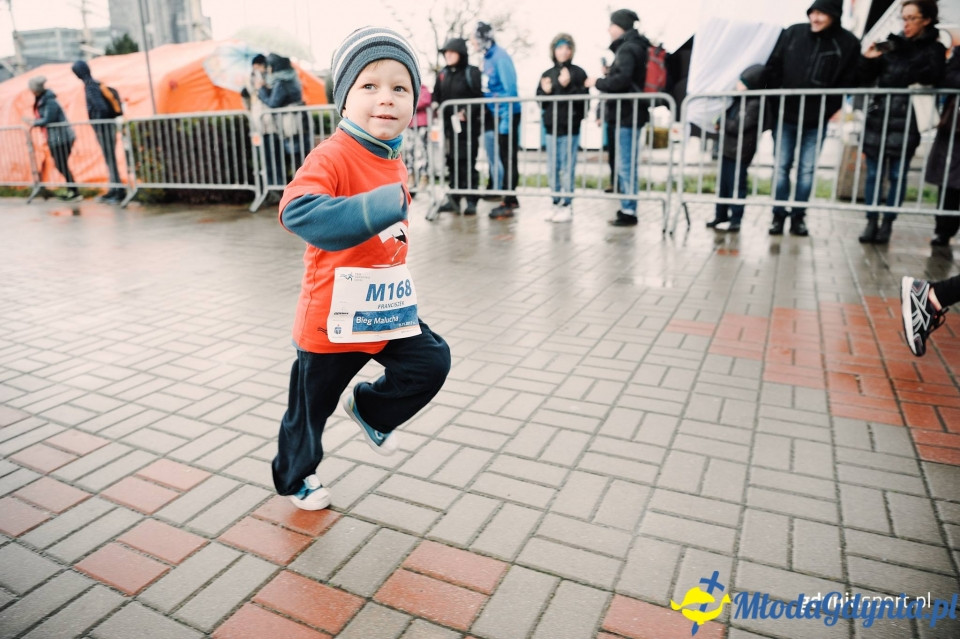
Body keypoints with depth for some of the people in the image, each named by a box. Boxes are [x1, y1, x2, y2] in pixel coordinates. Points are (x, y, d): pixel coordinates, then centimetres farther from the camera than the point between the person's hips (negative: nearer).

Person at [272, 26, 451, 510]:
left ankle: (370, 409, 26)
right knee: (311, 405, 12)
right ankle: (295, 477, 41)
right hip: (332, 316, -6)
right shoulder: (332, 157, -21)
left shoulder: (395, 164, 4)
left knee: (432, 361, -2)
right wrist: (378, 208, -50)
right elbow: (298, 210, -40)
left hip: (388, 308, 6)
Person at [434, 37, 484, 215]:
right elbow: (437, 96, 21)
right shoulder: (442, 74, 14)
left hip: (467, 125, -6)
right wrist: (436, 107, 2)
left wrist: (466, 112, -19)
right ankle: (454, 199, 17)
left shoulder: (471, 72, -4)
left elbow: (480, 98, -9)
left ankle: (471, 201, 2)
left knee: (467, 162, -4)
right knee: (451, 161, 9)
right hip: (448, 125, 6)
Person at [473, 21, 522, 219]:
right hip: (496, 114, 9)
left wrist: (505, 119, -21)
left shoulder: (500, 57, -15)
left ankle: (508, 204, 0)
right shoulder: (488, 58, 11)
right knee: (504, 158, 13)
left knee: (508, 159, -4)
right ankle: (511, 199, 22)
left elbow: (510, 89, -19)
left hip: (507, 114, -9)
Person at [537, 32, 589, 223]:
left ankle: (567, 206, 3)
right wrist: (544, 92, -7)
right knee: (552, 170, 9)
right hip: (551, 128, 5)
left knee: (567, 168, -3)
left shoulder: (578, 73, -2)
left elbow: (584, 100, -10)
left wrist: (568, 86, -19)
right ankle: (557, 204, 19)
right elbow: (539, 101, 13)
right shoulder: (547, 74, 12)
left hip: (570, 128, -5)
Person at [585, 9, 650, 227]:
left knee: (626, 165, -8)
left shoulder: (628, 49, -11)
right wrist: (607, 76, 9)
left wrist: (598, 83, -11)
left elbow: (621, 80, -23)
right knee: (625, 165, 13)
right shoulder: (632, 47, 19)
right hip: (626, 114, 10)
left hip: (626, 115, -10)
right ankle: (626, 208, 20)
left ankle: (629, 212, -4)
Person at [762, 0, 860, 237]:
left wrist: (828, 110, -11)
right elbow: (772, 68, 1)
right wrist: (774, 105, -3)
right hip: (785, 115, 1)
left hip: (817, 120, -1)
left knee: (807, 169, 5)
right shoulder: (792, 33, -2)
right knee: (781, 166, 4)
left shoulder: (848, 43, -5)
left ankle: (798, 216, 14)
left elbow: (848, 82, -3)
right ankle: (778, 215, 13)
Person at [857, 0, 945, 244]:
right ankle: (871, 222, 11)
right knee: (873, 173, 4)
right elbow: (868, 78, 12)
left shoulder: (934, 50, 4)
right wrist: (867, 60, -5)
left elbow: (931, 80, -5)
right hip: (878, 117, 3)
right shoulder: (892, 43, 10)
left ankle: (887, 224, 9)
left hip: (906, 122, -2)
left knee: (897, 175, 1)